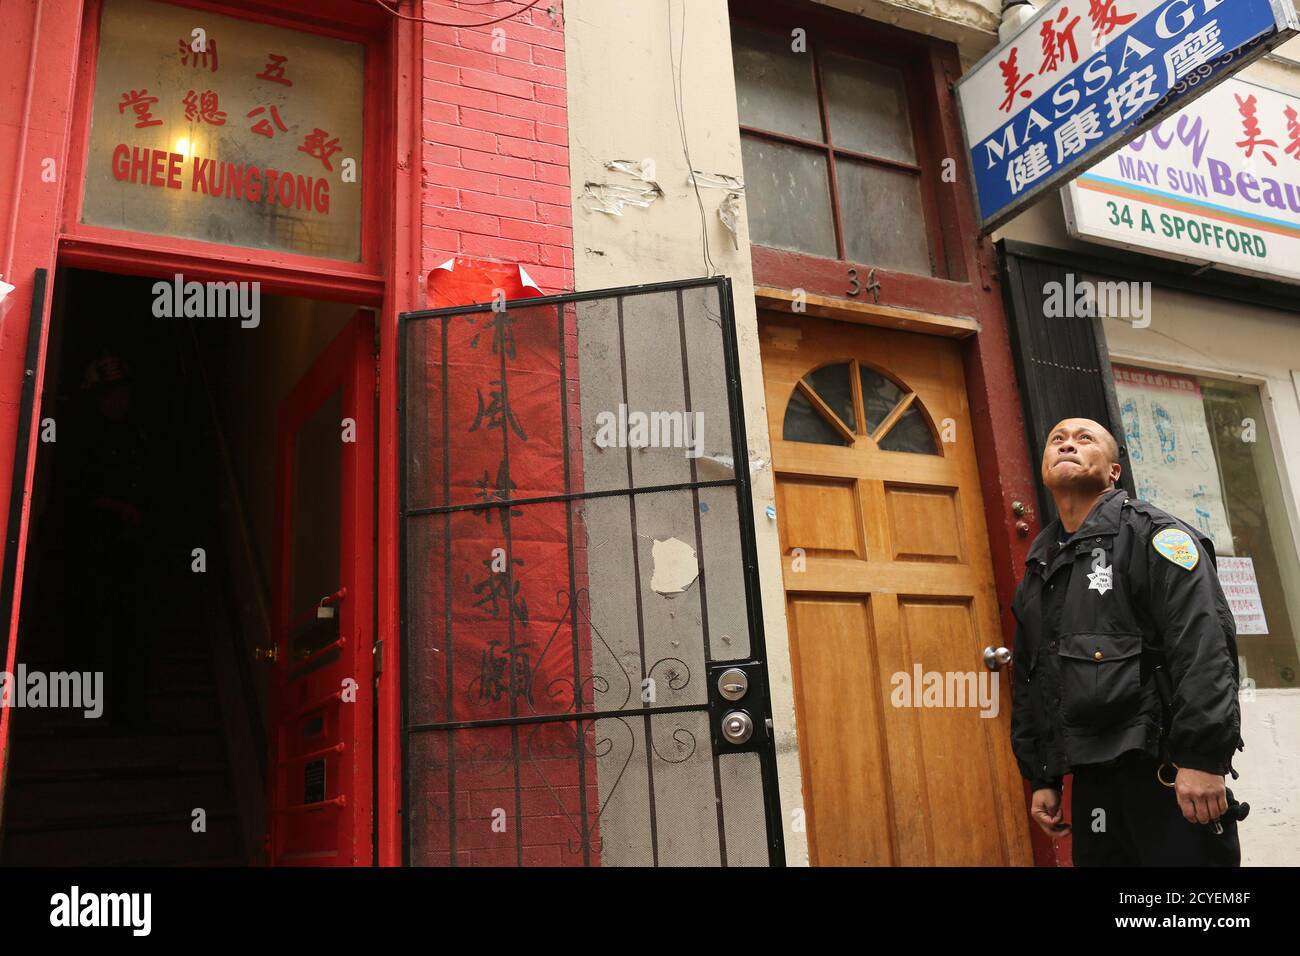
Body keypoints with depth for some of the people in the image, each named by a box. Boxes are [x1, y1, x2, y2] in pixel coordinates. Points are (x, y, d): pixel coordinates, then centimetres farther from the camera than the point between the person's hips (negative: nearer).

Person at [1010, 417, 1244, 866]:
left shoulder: (1151, 534, -3)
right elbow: (1027, 684, 20)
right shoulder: (1038, 570, 17)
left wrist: (1201, 757, -22)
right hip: (1093, 786, 7)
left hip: (1171, 777, -6)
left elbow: (1204, 645, -15)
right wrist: (1042, 778, 16)